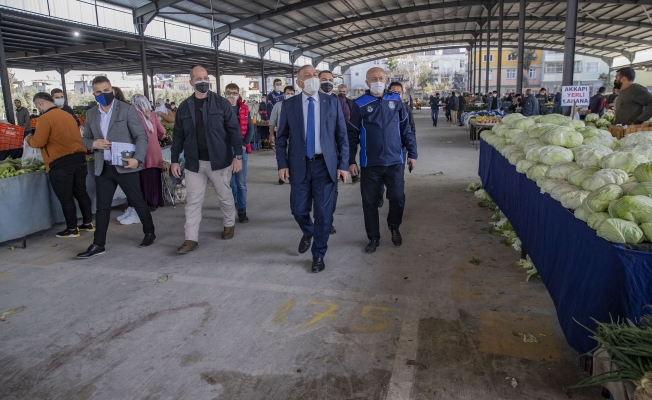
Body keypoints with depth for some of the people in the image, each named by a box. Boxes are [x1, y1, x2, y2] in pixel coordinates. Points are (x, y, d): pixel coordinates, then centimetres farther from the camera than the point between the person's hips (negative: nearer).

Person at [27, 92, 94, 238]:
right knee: (81, 193, 16)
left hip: (60, 164, -7)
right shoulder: (67, 115, 13)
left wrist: (29, 139, 7)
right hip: (79, 159, 7)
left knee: (66, 198, 4)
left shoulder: (45, 118, -10)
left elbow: (38, 142, -12)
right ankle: (88, 223, 23)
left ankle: (72, 229, 12)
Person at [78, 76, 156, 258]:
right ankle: (98, 245, 14)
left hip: (125, 166, -4)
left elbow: (141, 136, -8)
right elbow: (85, 139, 17)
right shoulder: (91, 114, 9)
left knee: (138, 202, 7)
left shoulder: (127, 110, -5)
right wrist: (94, 144, -8)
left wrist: (137, 158, -21)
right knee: (102, 207, 7)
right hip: (102, 168, 4)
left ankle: (149, 232, 26)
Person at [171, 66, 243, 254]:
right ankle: (191, 239, 8)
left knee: (225, 196, 13)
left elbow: (234, 129, -5)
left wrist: (238, 155, -11)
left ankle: (229, 225, 36)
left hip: (219, 160, -2)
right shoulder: (184, 106, 5)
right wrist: (174, 160, 5)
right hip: (194, 162, 2)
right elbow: (178, 135, 9)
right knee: (193, 201, 2)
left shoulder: (221, 103, -3)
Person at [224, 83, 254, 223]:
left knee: (241, 182, 0)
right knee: (229, 180, 10)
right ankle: (233, 203, 30)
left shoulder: (244, 109, 5)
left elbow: (250, 128, 5)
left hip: (241, 149, 0)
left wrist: (244, 144, -6)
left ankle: (242, 210, 6)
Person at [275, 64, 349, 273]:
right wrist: (282, 163, -3)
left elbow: (342, 135, 2)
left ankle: (318, 255, 20)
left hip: (325, 165, 0)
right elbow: (281, 137, 6)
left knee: (323, 212, 3)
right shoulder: (289, 104, 3)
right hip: (299, 165, 1)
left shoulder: (332, 102, 2)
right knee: (298, 209, 6)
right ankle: (308, 233, 41)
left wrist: (343, 164, -4)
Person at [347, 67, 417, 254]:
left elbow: (406, 129, 9)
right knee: (369, 203, 5)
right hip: (369, 164, -1)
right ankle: (373, 238, 23)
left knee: (398, 199, 5)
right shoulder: (360, 104, -1)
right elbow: (352, 135, 1)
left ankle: (394, 228, 33)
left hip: (395, 162, 1)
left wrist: (412, 153, 6)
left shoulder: (395, 100, 5)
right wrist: (351, 161, -3)